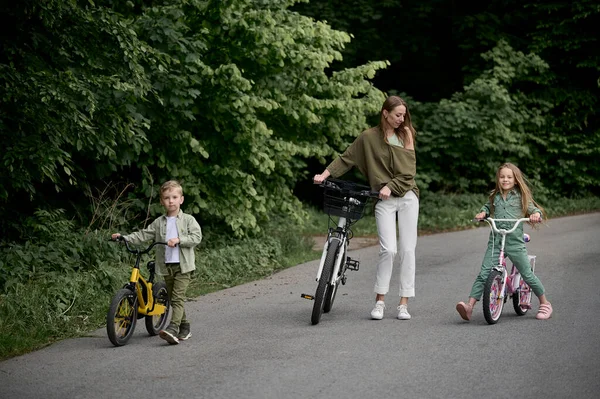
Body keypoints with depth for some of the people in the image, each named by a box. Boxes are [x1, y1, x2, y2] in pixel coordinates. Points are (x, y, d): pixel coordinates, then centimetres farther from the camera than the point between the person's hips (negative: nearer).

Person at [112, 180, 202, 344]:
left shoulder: (188, 220, -1)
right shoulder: (159, 223, 11)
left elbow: (196, 237, -10)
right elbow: (143, 235, 9)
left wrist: (178, 240, -22)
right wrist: (124, 238, -2)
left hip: (183, 266, -5)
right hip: (166, 266, 5)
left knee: (177, 298, -15)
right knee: (173, 299, 12)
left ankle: (172, 329, -26)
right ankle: (184, 327, 25)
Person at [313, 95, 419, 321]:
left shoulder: (405, 135, 8)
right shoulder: (369, 138, 3)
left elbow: (409, 171, 1)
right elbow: (347, 158, 5)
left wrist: (390, 186, -11)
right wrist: (326, 174, -7)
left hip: (407, 196, 2)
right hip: (384, 201, -2)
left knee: (407, 249, -1)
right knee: (388, 249, -14)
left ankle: (404, 304, 3)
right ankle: (380, 301, 0)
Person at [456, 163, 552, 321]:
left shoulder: (521, 196, 4)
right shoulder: (495, 197, 13)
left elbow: (534, 209, 3)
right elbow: (487, 207, 30)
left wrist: (536, 214, -19)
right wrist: (482, 213, 8)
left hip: (515, 242, -2)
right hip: (495, 241, 2)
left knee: (527, 274, 4)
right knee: (484, 274, -9)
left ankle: (545, 303, 23)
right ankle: (469, 306, -17)